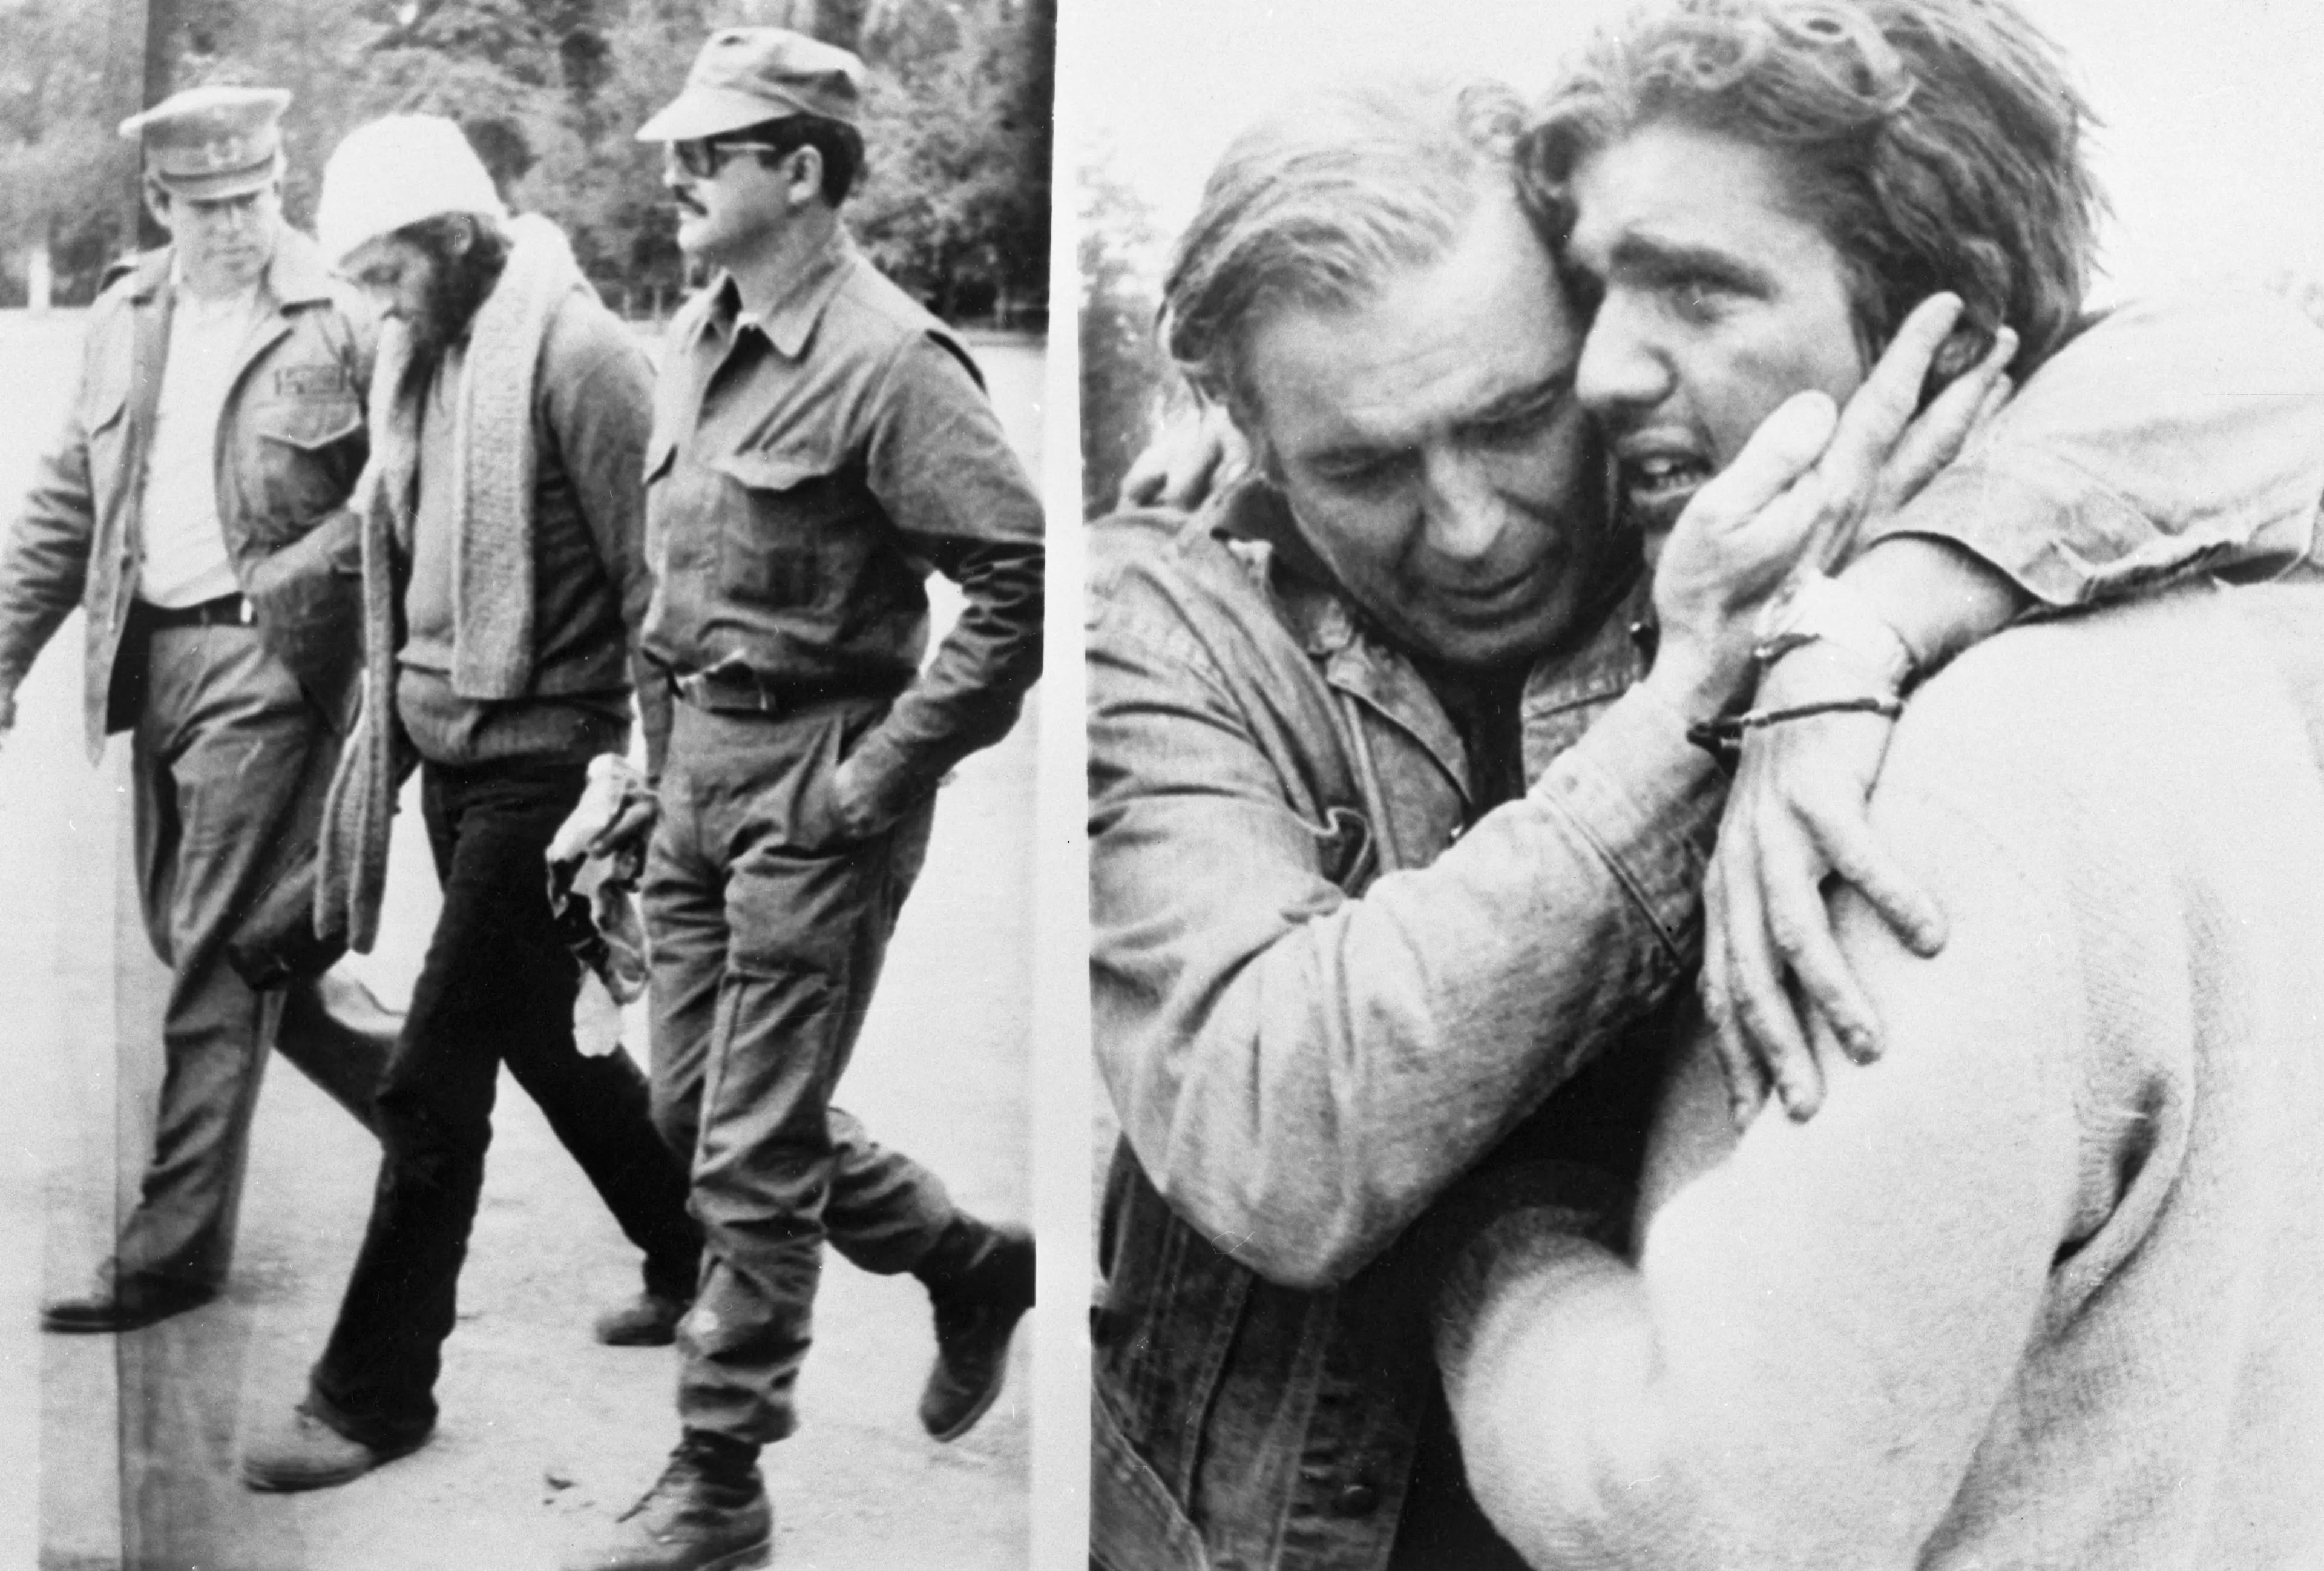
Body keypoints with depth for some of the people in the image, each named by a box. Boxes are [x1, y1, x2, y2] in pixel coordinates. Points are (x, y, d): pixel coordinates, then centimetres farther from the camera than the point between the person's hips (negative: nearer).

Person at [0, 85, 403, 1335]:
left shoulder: (340, 316, -8)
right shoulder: (123, 322, 12)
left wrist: (300, 572, -20)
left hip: (271, 659, -7)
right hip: (153, 657, 7)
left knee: (215, 956, -5)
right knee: (189, 934, 15)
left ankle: (174, 1245, 4)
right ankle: (406, 1078, 34)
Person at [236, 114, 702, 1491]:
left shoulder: (576, 352, -15)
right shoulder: (424, 365, 10)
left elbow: (654, 585, -15)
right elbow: (408, 582, 14)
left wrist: (661, 790, -14)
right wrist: (383, 745, 11)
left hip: (543, 761, -8)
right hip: (452, 757, 9)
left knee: (435, 1081, -5)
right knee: (544, 1041, 19)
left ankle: (375, 1393, 7)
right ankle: (694, 1253, 39)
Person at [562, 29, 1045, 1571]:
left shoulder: (888, 360, -18)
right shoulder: (697, 332, 9)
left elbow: (1024, 580, -22)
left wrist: (886, 774, -20)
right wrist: (666, 720, 15)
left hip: (815, 779, -9)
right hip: (701, 753, 9)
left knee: (751, 1149, -1)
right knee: (698, 1103, 16)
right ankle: (975, 1264, 36)